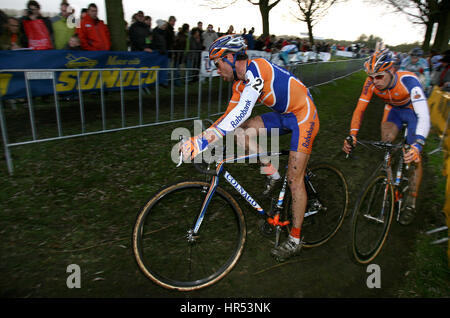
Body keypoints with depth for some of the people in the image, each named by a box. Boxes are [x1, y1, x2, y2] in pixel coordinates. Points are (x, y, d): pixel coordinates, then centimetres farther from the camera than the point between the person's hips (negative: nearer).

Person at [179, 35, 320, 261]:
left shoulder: (256, 68, -25)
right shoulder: (240, 83, 3)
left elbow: (243, 111, -39)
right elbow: (230, 115, 6)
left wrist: (204, 140, -46)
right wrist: (198, 139, -5)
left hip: (304, 116, -8)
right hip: (284, 116, 8)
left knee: (294, 180, -7)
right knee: (242, 132, -8)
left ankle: (295, 240, 7)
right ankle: (271, 175, 6)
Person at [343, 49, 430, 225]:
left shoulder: (408, 81, -39)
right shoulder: (371, 83, -27)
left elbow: (424, 116, -46)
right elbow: (360, 109, -21)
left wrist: (417, 146, -60)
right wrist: (352, 135, -35)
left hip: (414, 112, -4)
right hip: (394, 110, 4)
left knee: (414, 157, -10)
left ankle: (410, 204, 3)